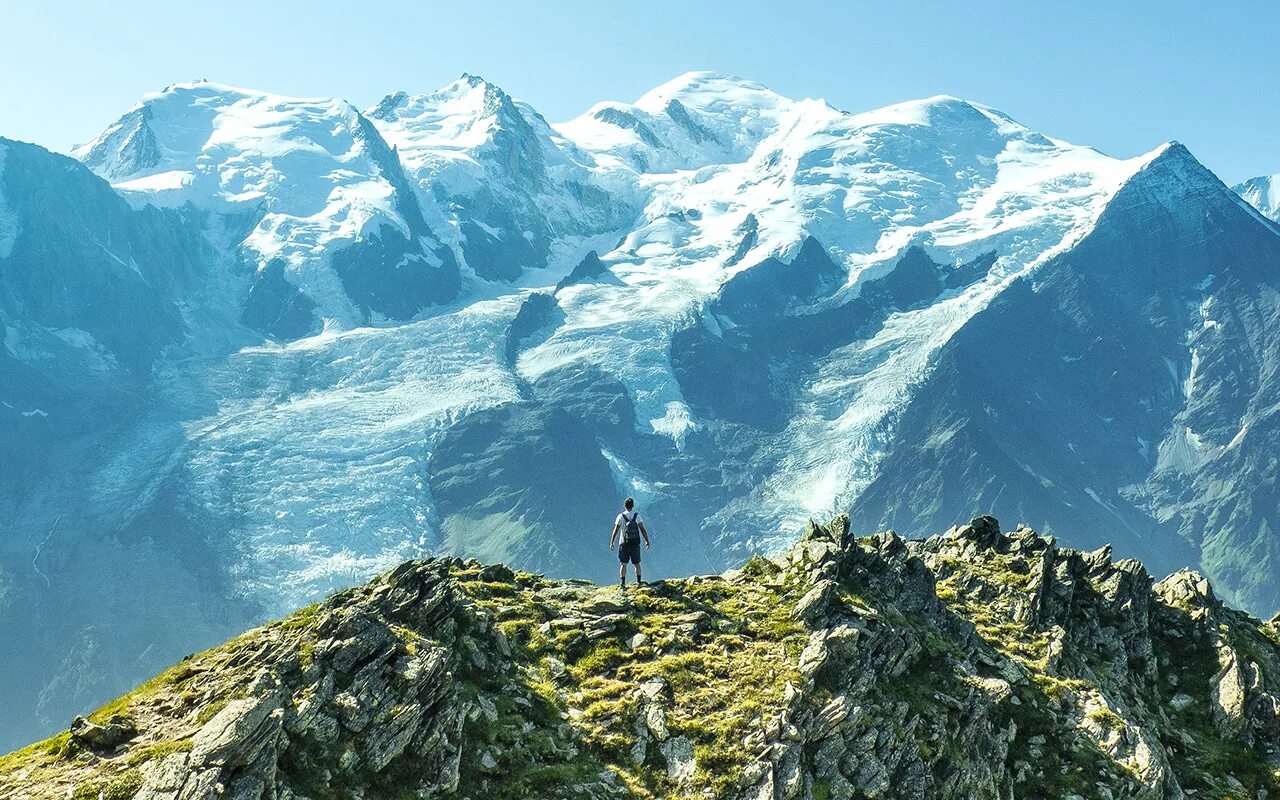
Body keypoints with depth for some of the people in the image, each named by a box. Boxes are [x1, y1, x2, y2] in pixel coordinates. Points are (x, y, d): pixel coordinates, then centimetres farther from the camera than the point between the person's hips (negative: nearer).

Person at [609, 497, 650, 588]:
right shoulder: (637, 516, -3)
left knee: (623, 564, 3)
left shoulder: (621, 516, -6)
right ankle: (639, 581, 15)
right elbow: (642, 530, -5)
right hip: (635, 543, 1)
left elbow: (615, 531, -7)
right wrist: (647, 541, 2)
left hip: (624, 543, -1)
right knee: (636, 563, 13)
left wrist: (612, 543, 0)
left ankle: (622, 582, -4)